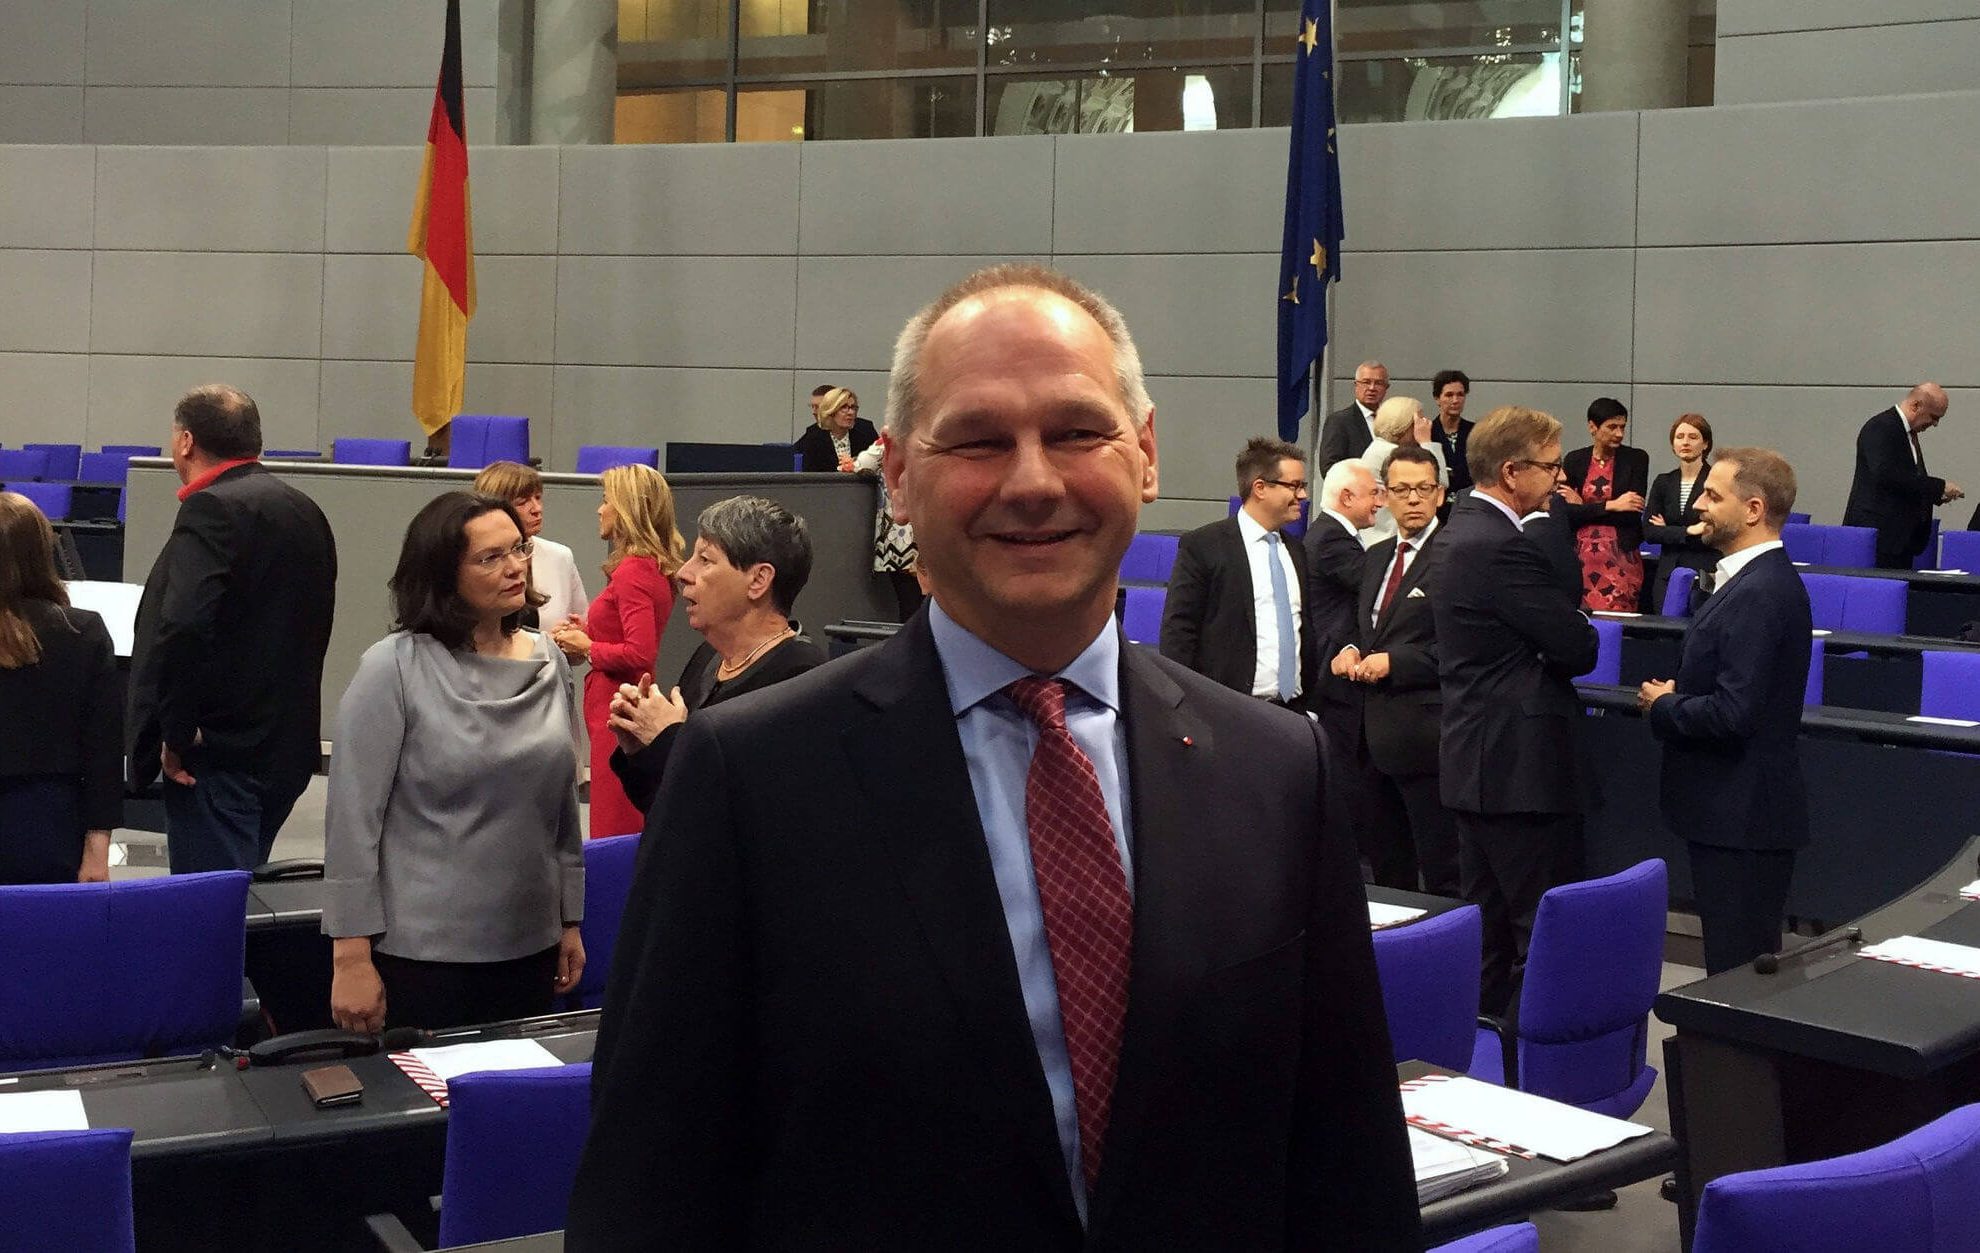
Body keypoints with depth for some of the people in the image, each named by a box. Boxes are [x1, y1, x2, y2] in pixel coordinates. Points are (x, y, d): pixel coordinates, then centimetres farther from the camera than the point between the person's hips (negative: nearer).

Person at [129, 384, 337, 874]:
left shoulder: (212, 509, -14)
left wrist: (177, 733, -19)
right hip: (290, 747, 9)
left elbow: (184, 625, -27)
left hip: (219, 749, -9)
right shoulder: (304, 511, 13)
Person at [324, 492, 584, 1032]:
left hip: (531, 949, 5)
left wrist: (571, 921, 15)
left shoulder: (550, 663, 6)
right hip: (420, 952, -5)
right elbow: (352, 819, -10)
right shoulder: (394, 668, -9)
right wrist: (352, 958, -12)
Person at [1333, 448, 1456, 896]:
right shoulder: (1375, 557, 16)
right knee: (1387, 867, 17)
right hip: (1377, 733, 8)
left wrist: (1394, 662, -18)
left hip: (1424, 736, -8)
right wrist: (1350, 650, 5)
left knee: (1442, 874, -2)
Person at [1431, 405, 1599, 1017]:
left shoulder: (1462, 528, 12)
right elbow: (1578, 649, -17)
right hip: (1522, 768, -10)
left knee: (1489, 933, 16)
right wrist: (1578, 627, 3)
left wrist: (1563, 624, -2)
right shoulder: (1502, 548, -20)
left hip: (1476, 765, 10)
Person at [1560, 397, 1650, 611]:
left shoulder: (1636, 459, 2)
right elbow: (1563, 512, -5)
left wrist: (1584, 509, -4)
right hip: (1582, 557, 1)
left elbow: (1633, 513, -6)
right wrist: (1611, 506, -12)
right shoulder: (1574, 460, 6)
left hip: (1621, 557, -1)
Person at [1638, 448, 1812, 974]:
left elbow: (1732, 714, -26)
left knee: (1739, 970, -4)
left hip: (1742, 818, -10)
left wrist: (1663, 705, -9)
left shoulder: (1759, 593, -20)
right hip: (1737, 811, 10)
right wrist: (1680, 692, 3)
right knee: (1741, 967, 17)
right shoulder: (1762, 580, 12)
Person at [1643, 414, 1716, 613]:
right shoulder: (1663, 482, 11)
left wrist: (1669, 531, -2)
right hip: (1668, 573, 4)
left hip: (1705, 573, -4)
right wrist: (1688, 532, -10)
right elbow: (1649, 531, 2)